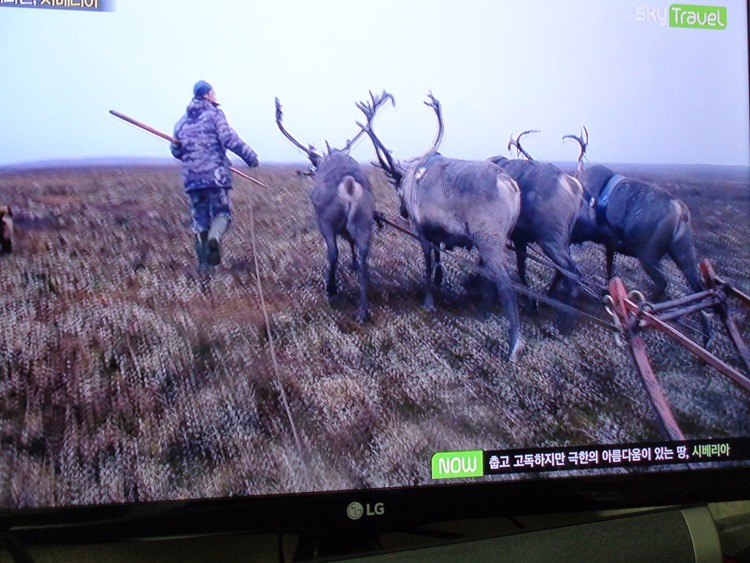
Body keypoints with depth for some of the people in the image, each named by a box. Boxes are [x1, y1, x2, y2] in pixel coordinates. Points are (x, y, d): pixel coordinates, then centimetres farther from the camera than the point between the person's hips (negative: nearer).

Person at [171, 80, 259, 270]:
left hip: (191, 178, 5)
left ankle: (204, 264, 6)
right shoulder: (214, 114, -1)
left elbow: (176, 151, 18)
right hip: (215, 176, -5)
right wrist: (251, 156, -5)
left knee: (199, 220, 8)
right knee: (222, 212, 3)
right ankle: (214, 237, -30)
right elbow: (229, 139, -12)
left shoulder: (182, 121, 15)